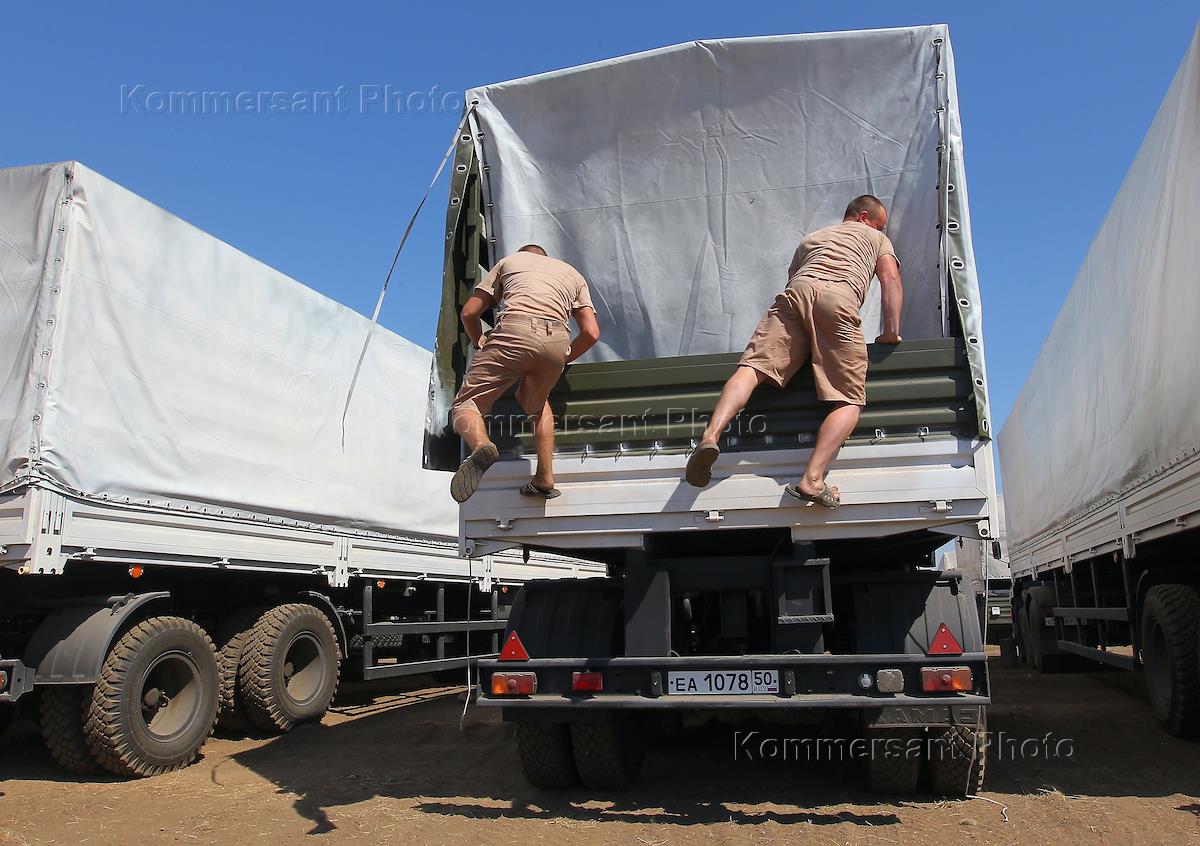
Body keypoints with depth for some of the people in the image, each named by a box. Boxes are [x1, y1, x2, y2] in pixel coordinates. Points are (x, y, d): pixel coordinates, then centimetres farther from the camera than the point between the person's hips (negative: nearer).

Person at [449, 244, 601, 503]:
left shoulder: (510, 260, 32)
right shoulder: (573, 273, 36)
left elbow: (469, 312, 25)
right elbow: (591, 333, 21)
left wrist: (481, 345, 43)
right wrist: (562, 360, 36)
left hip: (514, 332, -3)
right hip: (557, 341, 3)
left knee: (464, 405, 4)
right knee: (536, 404, 30)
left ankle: (481, 445, -30)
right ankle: (545, 479, 20)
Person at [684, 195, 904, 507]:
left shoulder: (811, 238, 43)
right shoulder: (877, 238, 34)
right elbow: (891, 279, 16)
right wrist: (891, 332, 14)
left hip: (795, 291, 3)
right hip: (840, 297, -3)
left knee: (753, 366, -11)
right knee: (849, 402, -6)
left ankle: (711, 433, -39)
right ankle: (812, 479, -27)